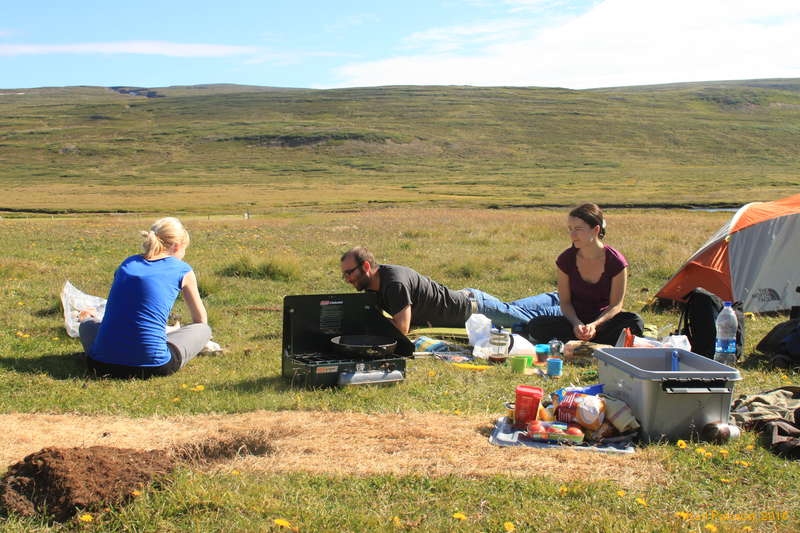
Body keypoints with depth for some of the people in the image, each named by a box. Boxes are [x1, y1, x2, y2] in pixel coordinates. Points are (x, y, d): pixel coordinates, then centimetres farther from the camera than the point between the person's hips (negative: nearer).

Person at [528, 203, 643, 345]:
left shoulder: (616, 262, -13)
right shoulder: (566, 259, -7)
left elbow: (616, 305, -11)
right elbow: (565, 302, -3)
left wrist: (594, 325, -28)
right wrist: (576, 324, -24)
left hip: (604, 319, -2)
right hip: (575, 319, 2)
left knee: (635, 322, -33)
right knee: (536, 326, -26)